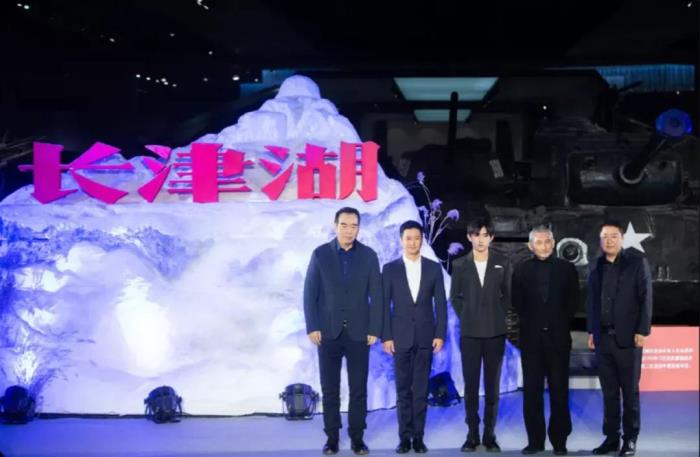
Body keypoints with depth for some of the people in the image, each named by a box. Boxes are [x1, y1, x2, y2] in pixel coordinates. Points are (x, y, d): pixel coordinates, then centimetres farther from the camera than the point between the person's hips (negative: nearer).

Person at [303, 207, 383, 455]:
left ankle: (357, 437, 11)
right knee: (330, 388, 4)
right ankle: (332, 437, 12)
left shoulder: (369, 255, 2)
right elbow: (310, 293, 0)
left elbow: (376, 295, 1)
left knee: (358, 388, 3)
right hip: (329, 332, 0)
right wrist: (312, 327, -8)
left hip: (358, 332, 0)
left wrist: (374, 329, -5)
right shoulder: (320, 254, 1)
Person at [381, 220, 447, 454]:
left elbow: (440, 303, 4)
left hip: (426, 336, 1)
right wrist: (386, 336, -6)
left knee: (421, 389, 4)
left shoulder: (434, 268, 5)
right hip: (401, 336, 0)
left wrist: (440, 334, -4)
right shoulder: (390, 269, 2)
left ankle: (418, 436, 9)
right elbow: (385, 305, 0)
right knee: (403, 389, 4)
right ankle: (405, 436, 9)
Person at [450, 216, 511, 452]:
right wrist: (465, 317, 2)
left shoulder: (503, 263, 3)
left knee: (492, 385, 3)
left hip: (495, 332, 0)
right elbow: (454, 296, 10)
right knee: (471, 386, 2)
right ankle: (472, 434, 9)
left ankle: (490, 434, 10)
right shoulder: (460, 264, 3)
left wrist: (498, 317, 2)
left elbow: (507, 295, 10)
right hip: (469, 332, 0)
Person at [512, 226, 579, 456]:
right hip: (531, 337, 1)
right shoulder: (522, 270, 5)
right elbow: (517, 303, 7)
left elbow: (573, 301, 6)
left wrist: (560, 324, 2)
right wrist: (531, 322, 2)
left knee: (559, 390, 1)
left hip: (558, 336, -1)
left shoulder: (566, 268, 4)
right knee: (532, 390, 2)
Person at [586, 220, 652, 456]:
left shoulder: (637, 263, 0)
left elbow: (646, 299, -4)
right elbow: (591, 301, 13)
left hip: (628, 337, -3)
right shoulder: (596, 266, 11)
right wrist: (591, 331, 8)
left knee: (630, 391, 3)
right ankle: (611, 437, 13)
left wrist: (642, 331, -10)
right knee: (609, 391, 7)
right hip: (603, 338, 3)